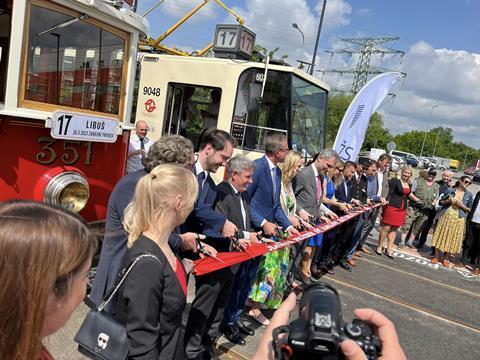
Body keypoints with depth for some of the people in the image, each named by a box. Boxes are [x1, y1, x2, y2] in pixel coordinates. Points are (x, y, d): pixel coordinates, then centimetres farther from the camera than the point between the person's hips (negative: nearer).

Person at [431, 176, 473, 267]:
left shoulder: (469, 195, 5)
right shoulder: (451, 190, 3)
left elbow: (470, 209, 6)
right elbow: (440, 202, 7)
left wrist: (462, 205, -10)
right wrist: (447, 201, -11)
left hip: (458, 219, 0)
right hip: (446, 216, 0)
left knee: (452, 239, 4)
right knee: (441, 236, 2)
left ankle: (446, 259, 18)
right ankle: (437, 257, 14)